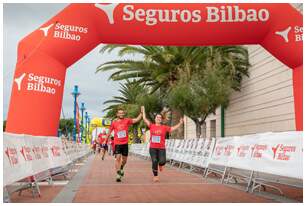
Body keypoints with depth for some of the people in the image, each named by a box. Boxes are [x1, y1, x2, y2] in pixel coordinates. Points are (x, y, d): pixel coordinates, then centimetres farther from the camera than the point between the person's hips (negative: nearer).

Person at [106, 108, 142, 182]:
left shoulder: (127, 121, 1)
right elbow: (109, 132, 11)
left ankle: (121, 168, 42)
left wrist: (141, 112, -12)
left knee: (124, 159, 12)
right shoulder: (114, 122, 0)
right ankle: (118, 174, -10)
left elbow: (137, 119, -4)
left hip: (125, 143, 2)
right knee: (118, 158, -14)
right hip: (117, 143, -2)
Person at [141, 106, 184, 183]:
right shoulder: (151, 126, 5)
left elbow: (173, 128, 8)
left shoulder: (164, 127, 5)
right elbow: (145, 119, 8)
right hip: (153, 148, 0)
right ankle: (155, 176, 10)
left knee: (162, 161, -14)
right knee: (154, 162, -5)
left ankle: (160, 164, 25)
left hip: (161, 148, 0)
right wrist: (143, 111, 12)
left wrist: (180, 123, 0)